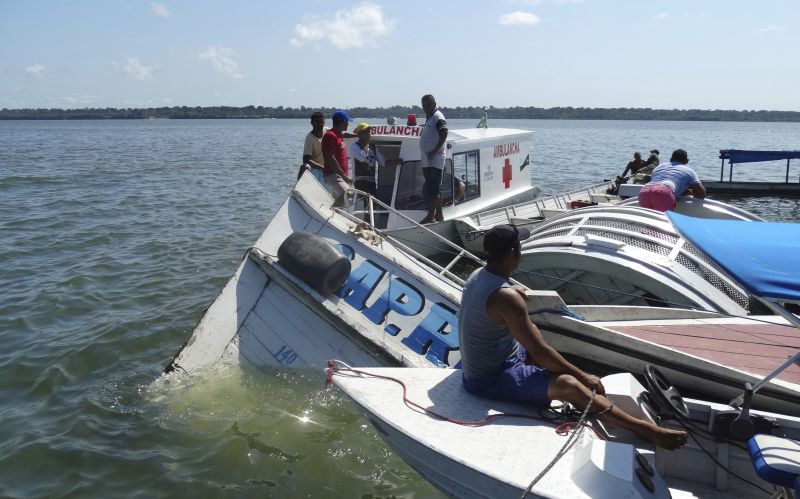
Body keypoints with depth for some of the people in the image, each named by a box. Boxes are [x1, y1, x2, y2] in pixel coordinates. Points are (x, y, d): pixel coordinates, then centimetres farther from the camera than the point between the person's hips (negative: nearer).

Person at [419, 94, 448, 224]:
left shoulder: (438, 117, -11)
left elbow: (444, 135, -23)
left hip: (434, 160, -10)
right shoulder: (429, 118, 19)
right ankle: (439, 215, 19)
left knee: (433, 188, -9)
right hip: (427, 160, 10)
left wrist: (434, 152, -24)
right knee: (436, 188, 13)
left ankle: (430, 216, -7)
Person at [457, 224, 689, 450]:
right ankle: (646, 430, -15)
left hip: (475, 368, 10)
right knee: (568, 385, -21)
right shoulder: (506, 297, -28)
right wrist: (583, 377, -13)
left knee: (532, 331, 23)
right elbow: (539, 352, -23)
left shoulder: (478, 275, -1)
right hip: (490, 380, -10)